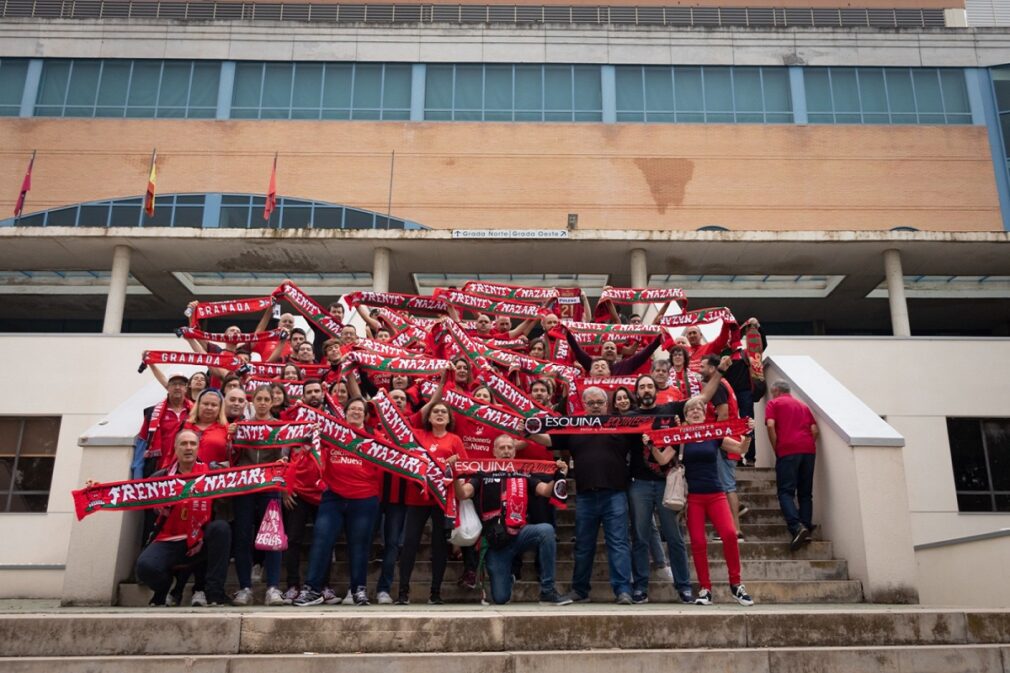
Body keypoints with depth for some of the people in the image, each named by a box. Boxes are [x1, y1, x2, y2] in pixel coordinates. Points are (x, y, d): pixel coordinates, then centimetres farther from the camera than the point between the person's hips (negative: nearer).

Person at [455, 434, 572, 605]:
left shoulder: (523, 474, 11)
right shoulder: (484, 474, 5)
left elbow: (546, 491, -1)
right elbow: (463, 495, -8)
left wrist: (558, 477, -19)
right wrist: (456, 477, -26)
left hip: (519, 534, 2)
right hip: (495, 541, -1)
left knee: (546, 530, -31)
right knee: (500, 598, -7)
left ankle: (547, 592, -21)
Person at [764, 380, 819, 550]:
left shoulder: (773, 403, 10)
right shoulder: (803, 405, 25)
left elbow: (770, 425, -6)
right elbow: (815, 430, 13)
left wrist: (776, 448, 2)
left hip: (787, 450, -5)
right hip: (808, 450, 5)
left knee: (786, 492, -5)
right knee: (805, 493, 10)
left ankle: (797, 527, -24)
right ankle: (806, 529, 1)